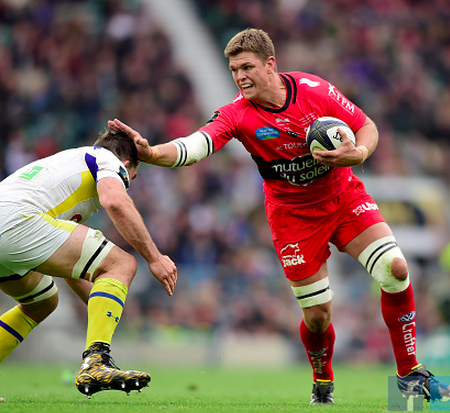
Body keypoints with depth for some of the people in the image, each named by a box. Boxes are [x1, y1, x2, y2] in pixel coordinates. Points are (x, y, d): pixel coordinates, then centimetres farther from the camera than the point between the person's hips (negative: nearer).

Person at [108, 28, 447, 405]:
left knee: (395, 269, -15)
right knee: (317, 313, -6)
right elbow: (193, 147, -31)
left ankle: (409, 371, 1)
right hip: (293, 214, -1)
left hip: (344, 195, 1)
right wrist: (152, 152, -49)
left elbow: (367, 127, -4)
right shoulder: (237, 114, -17)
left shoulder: (315, 89, -14)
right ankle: (322, 383, 26)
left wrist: (357, 153, -26)